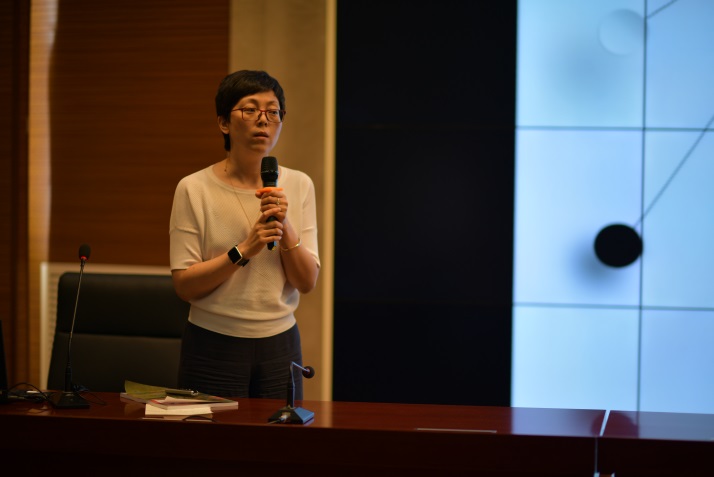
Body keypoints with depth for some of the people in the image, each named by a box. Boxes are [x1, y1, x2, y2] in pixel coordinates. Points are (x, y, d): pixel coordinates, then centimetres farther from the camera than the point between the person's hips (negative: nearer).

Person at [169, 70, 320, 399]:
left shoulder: (298, 185, 3)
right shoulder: (194, 189, -7)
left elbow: (307, 282, -1)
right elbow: (184, 285, -11)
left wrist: (285, 227, -16)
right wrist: (243, 251, -22)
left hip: (280, 345, 3)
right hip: (213, 345, -3)